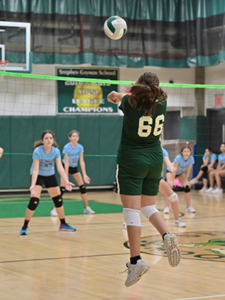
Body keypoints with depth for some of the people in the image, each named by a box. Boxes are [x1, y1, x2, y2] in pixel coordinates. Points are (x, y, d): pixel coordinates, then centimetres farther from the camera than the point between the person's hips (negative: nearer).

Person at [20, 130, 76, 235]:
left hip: (50, 176, 5)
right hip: (38, 176, -4)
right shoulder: (37, 151, -26)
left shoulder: (56, 151, -16)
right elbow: (35, 169, -28)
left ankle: (63, 224, 24)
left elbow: (60, 167, -22)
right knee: (34, 201, -19)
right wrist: (33, 185, -40)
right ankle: (24, 226, -7)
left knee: (58, 200, 7)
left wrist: (66, 181, -35)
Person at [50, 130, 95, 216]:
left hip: (74, 167, 4)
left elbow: (82, 161, -14)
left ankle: (87, 208, 11)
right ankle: (54, 209, -12)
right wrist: (66, 176, -26)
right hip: (66, 167, -4)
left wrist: (84, 174, -21)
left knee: (82, 187, -1)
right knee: (62, 189, -15)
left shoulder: (80, 147, -15)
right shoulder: (66, 147, -24)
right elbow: (66, 162, -23)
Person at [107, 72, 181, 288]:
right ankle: (167, 235, -10)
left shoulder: (130, 103, -13)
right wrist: (120, 96, 41)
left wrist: (117, 95, 39)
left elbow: (128, 99, 13)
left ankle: (136, 260, -11)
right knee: (149, 207, 17)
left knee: (132, 211, -6)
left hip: (131, 161, -5)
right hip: (154, 160, 5)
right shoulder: (161, 103, -1)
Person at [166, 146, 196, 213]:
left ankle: (188, 207, 3)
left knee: (187, 186, -9)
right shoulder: (178, 158, -36)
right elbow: (174, 169, -31)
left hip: (181, 172, 4)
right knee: (170, 186, -22)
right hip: (171, 171, -4)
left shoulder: (191, 159, -24)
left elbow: (188, 170, -14)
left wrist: (186, 180, -13)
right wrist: (172, 180, -29)